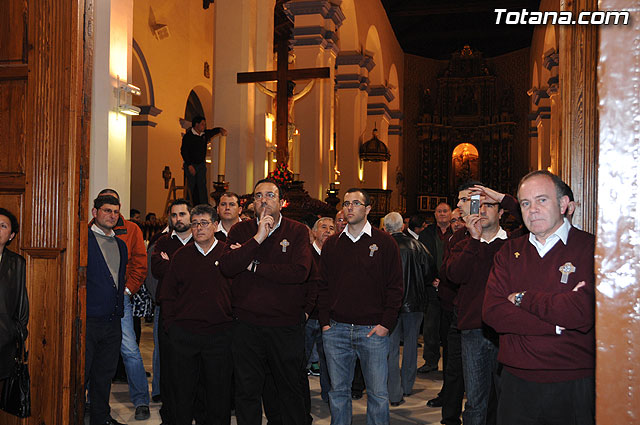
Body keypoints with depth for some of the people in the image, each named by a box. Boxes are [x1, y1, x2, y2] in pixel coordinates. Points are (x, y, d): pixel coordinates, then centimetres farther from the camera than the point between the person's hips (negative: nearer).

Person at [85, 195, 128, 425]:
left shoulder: (120, 245, 16)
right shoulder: (82, 239, -6)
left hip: (112, 321, 6)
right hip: (88, 320, -6)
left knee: (105, 374, 15)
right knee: (80, 374, 0)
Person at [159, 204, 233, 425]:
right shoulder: (181, 255, 6)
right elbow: (167, 294, 10)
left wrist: (232, 322, -3)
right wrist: (170, 324, 2)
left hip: (219, 334, -1)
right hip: (183, 334, 2)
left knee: (218, 392, 8)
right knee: (182, 391, 10)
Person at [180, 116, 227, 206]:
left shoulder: (205, 134, 5)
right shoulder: (188, 136, -10)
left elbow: (214, 130, 26)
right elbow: (183, 151, -12)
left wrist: (221, 130, 3)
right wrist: (189, 165, -18)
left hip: (201, 164, 3)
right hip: (190, 165, -3)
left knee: (202, 185, -4)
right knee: (192, 187, 0)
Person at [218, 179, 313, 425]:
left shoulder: (297, 231, -2)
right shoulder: (241, 231, 4)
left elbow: (300, 272, -17)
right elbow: (226, 268, -11)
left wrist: (253, 265, -12)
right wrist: (257, 238, -19)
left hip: (287, 325, -1)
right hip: (247, 324, 2)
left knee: (291, 391, 13)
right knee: (247, 391, 12)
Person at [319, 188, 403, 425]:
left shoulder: (385, 243, 0)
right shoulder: (332, 245, 9)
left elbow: (395, 287, -1)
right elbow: (324, 286, 11)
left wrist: (386, 323, -8)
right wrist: (325, 321, 3)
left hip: (373, 330, -3)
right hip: (336, 330, 3)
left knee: (378, 393, 4)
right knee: (338, 391, 11)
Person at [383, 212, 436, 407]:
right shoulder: (415, 244, -2)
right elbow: (430, 268, -1)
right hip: (414, 301, 3)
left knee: (392, 347, 5)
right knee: (411, 343, 18)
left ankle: (395, 394, 7)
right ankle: (407, 386, 29)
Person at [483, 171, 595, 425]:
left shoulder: (590, 248, -7)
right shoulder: (509, 252, 6)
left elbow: (583, 313, -22)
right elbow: (492, 313, -7)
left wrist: (521, 298, -10)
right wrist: (557, 322, -17)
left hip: (574, 387, -3)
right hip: (516, 383, 4)